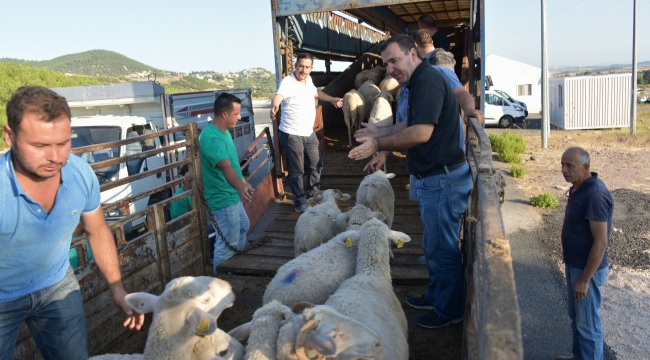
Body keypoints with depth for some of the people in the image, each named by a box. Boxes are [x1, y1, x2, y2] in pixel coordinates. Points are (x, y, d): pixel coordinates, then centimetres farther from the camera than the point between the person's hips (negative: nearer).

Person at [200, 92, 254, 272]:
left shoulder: (223, 131, 3)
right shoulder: (212, 138, -29)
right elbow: (225, 167, -45)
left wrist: (244, 183, 23)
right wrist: (240, 186, -62)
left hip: (232, 195, 11)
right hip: (223, 199, -11)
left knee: (243, 227, 28)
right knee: (228, 243, 2)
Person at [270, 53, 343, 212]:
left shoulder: (308, 79, 5)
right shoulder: (287, 82, -19)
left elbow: (315, 92, 27)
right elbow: (278, 96, -40)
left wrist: (332, 99, 36)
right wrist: (274, 107, -62)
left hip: (309, 132, 8)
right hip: (292, 134, -8)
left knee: (316, 164, 21)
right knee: (297, 170, 1)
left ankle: (314, 194, 41)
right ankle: (301, 203, 17)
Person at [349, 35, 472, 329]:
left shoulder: (428, 81, -20)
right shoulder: (419, 82, 14)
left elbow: (421, 133, -28)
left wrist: (378, 145, -21)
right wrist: (380, 132, 22)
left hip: (443, 179, -11)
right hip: (434, 177, 11)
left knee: (443, 247, 4)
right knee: (434, 244, 22)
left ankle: (448, 310, 21)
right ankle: (436, 296, 39)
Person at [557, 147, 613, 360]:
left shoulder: (595, 195, -26)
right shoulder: (579, 188, 4)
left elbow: (601, 242, -26)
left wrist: (585, 279, -22)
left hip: (587, 269, -10)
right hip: (574, 264, 10)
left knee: (587, 322, 7)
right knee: (575, 316, 23)